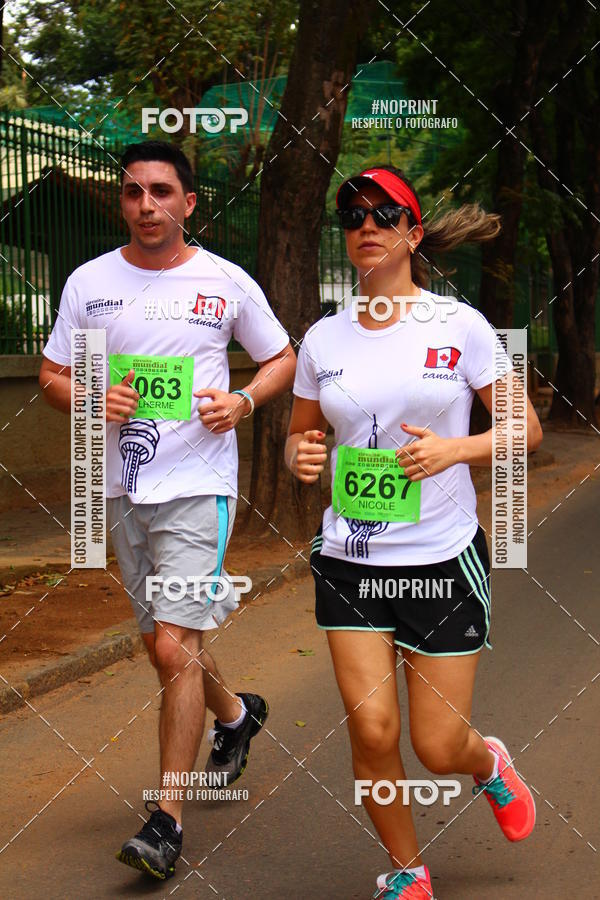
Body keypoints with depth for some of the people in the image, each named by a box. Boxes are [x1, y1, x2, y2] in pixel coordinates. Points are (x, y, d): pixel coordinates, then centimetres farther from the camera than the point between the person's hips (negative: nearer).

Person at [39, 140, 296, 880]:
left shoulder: (227, 283, -1)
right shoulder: (89, 282, 4)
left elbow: (281, 360, 11)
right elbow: (51, 376, 10)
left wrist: (242, 401, -9)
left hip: (198, 485, -4)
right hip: (123, 487, 4)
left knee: (174, 647, -12)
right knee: (162, 645, 16)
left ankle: (168, 819, -2)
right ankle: (235, 714, 46)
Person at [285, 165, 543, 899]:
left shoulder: (460, 326, -5)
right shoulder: (323, 339, 3)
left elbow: (525, 428, -1)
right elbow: (300, 434, 16)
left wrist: (455, 449, -18)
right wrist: (300, 456, -7)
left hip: (443, 557, -2)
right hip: (349, 560, 2)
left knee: (438, 748, 1)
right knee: (372, 730, -7)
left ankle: (488, 763, 40)